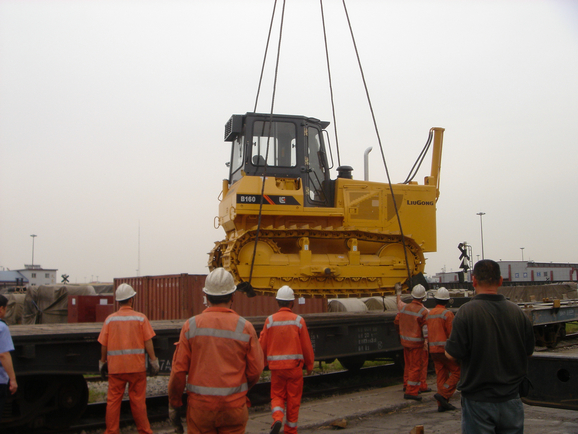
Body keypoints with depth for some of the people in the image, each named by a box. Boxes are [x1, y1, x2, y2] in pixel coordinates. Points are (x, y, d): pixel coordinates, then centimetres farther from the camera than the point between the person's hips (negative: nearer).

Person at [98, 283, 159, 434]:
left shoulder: (110, 319, 1)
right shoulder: (140, 318, -4)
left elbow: (104, 344, 2)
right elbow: (148, 342, -6)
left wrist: (103, 362, 15)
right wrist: (153, 361, 0)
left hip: (115, 367, 1)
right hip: (136, 366, -1)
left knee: (113, 400, 9)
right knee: (138, 400, 8)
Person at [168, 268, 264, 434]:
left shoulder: (191, 325, -5)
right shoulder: (245, 327, -5)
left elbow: (179, 369, -4)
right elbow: (255, 370, -1)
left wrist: (174, 400, 10)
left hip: (199, 407, 0)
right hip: (234, 407, 0)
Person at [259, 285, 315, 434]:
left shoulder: (270, 320, -4)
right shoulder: (298, 321, -7)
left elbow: (262, 345, 0)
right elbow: (307, 346, -3)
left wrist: (262, 363, 16)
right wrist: (310, 365, 11)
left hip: (276, 366, 1)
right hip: (294, 366, -1)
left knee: (277, 395, 14)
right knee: (293, 398, 11)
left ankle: (277, 418, -10)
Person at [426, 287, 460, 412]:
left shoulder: (429, 314, 9)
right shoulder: (447, 313, -12)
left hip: (433, 349, 7)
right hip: (445, 349, -7)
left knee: (441, 375, 10)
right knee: (457, 371, 5)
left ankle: (442, 404, 10)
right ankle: (443, 394, -7)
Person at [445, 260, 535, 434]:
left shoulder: (467, 311, -17)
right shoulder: (517, 312, -4)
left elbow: (452, 354, -16)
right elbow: (529, 352, 8)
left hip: (478, 401, -3)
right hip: (511, 399, 4)